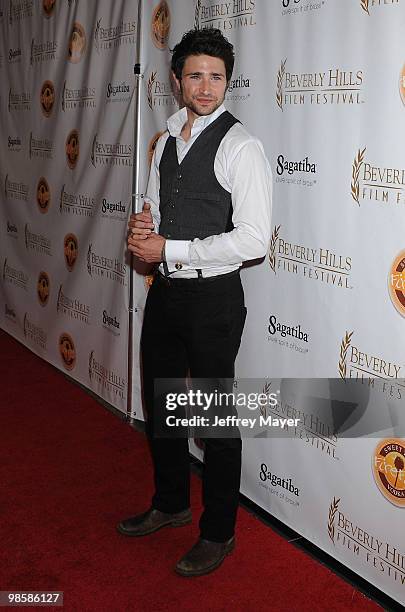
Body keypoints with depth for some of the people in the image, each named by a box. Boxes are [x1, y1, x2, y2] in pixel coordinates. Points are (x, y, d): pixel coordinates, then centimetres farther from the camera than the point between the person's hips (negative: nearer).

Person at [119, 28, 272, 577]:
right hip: (165, 290, 8)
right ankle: (170, 504, 43)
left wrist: (169, 249, -20)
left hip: (213, 297, -8)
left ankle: (218, 533, 26)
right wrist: (142, 227, -6)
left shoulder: (240, 147, -15)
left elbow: (254, 241, -22)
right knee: (160, 404, 20)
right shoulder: (168, 140, 9)